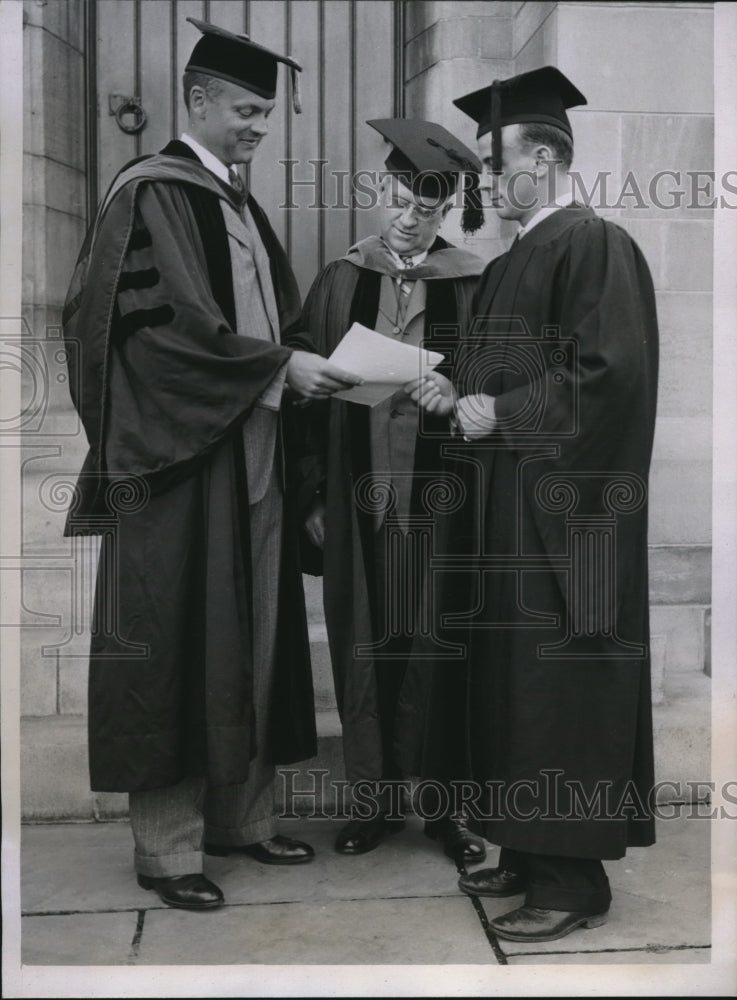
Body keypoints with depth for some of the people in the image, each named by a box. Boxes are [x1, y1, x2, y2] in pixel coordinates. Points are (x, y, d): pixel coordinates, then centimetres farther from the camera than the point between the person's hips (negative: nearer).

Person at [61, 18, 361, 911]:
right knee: (181, 644, -2)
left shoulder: (240, 206, 18)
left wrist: (314, 370, 2)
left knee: (249, 636, 10)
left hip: (252, 451, 8)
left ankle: (240, 815, 23)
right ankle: (166, 846, 11)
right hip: (182, 457, -8)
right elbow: (172, 325, -17)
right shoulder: (151, 194, -7)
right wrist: (279, 365, -18)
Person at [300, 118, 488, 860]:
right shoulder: (340, 283, 7)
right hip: (362, 493, 2)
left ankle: (444, 803, 19)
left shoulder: (471, 286, 2)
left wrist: (452, 397, -16)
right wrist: (315, 496, 1)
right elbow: (313, 391, 6)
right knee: (368, 643, 7)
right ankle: (377, 796, 22)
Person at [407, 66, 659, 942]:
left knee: (560, 692, -3)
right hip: (504, 506, 9)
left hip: (562, 510, -9)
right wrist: (458, 396, 4)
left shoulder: (594, 245, -10)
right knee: (509, 686, 12)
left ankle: (573, 880, 9)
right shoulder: (511, 263, 19)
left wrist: (501, 414, -15)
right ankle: (527, 851, 25)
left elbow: (611, 374, -20)